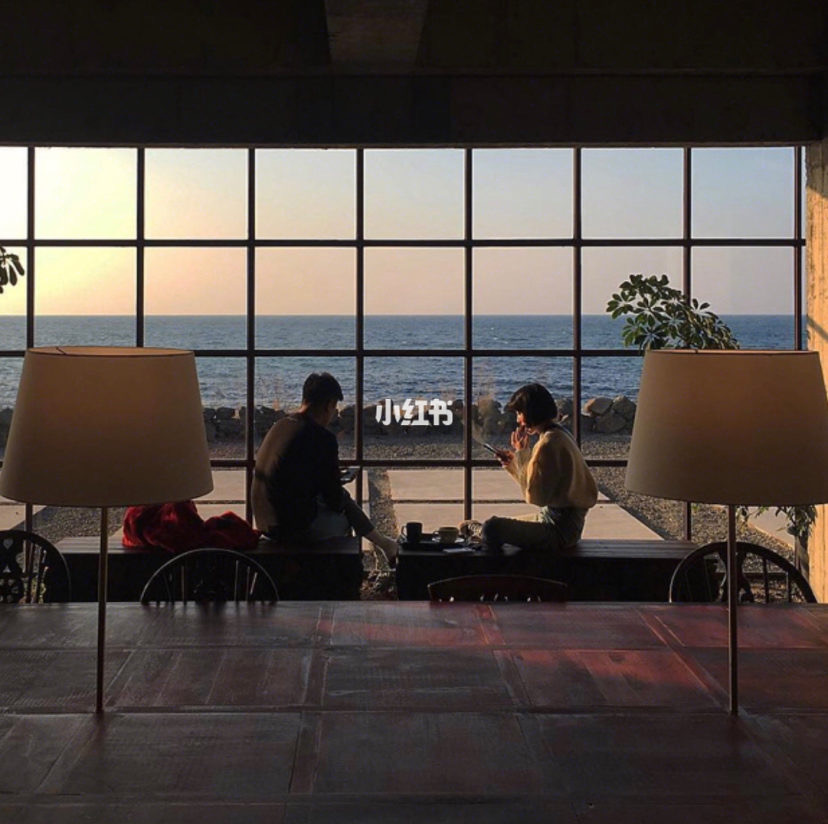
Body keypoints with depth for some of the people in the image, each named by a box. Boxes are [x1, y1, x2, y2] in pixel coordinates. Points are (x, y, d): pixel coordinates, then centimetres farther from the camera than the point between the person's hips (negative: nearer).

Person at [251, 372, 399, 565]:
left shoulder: (279, 426, 8)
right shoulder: (322, 437, -17)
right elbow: (335, 500, -11)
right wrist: (344, 500, 13)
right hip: (296, 526, -8)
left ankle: (381, 542, 40)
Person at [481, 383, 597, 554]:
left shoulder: (549, 443, -19)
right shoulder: (560, 435, 13)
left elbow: (534, 496, -20)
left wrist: (521, 453, -14)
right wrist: (514, 462, 9)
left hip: (559, 529, -11)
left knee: (492, 527, -23)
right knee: (501, 526, 25)